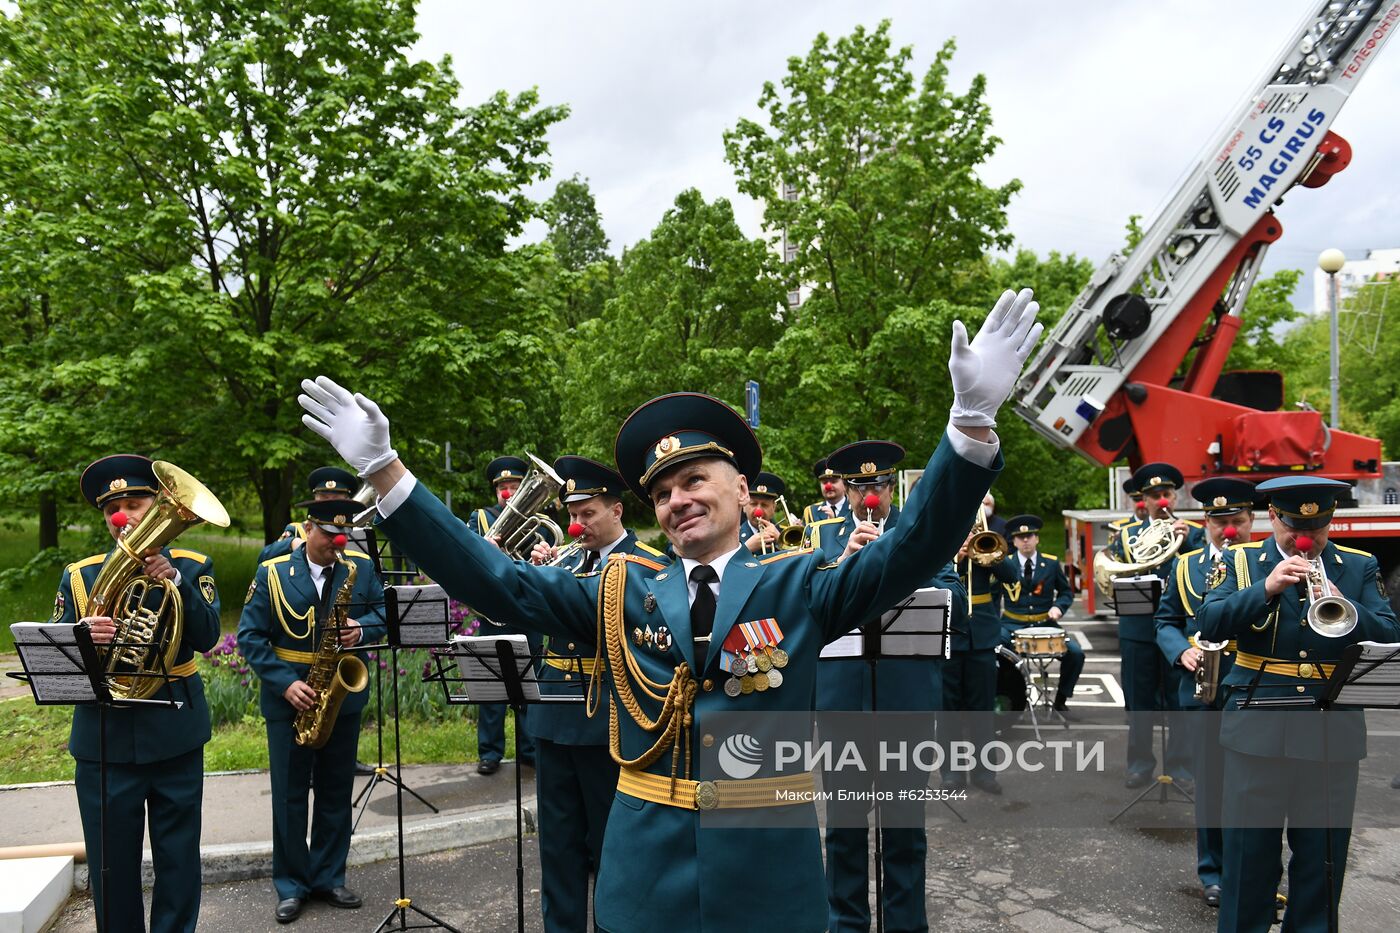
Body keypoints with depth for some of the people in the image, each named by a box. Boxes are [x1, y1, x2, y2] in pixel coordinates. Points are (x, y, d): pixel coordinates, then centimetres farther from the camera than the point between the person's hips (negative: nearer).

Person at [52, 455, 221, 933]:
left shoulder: (192, 567, 1)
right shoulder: (79, 575, 5)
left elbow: (206, 638, -11)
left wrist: (174, 579, -23)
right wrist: (83, 635, -20)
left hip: (174, 732, -1)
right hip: (103, 735, 1)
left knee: (178, 854, 8)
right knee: (111, 860, 9)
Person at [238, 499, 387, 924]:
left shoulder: (362, 567, -1)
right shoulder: (273, 572, -7)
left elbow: (383, 611, 8)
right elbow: (250, 635, -8)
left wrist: (362, 629, -15)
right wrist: (284, 683, -18)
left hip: (343, 695, 2)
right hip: (288, 697, -2)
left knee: (336, 793, 11)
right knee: (289, 795, 6)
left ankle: (329, 878, 25)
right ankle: (292, 885, 20)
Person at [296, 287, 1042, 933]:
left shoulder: (801, 584, -1)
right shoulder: (619, 593, 4)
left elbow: (913, 550, -13)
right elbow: (492, 580, -2)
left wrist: (974, 416, -27)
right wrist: (384, 470, -9)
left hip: (771, 863, -1)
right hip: (646, 863, 2)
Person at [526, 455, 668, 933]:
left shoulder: (648, 564, -6)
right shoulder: (568, 560, 11)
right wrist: (536, 572, -7)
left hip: (608, 720, -5)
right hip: (555, 714, 6)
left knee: (610, 841, 8)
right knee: (558, 839, 13)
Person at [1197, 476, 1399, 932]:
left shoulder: (1360, 568, 8)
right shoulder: (1241, 562, 3)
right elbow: (1209, 625, -9)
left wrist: (1346, 608, -22)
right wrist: (1266, 588, -22)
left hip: (1333, 734, 2)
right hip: (1258, 729, -1)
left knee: (1323, 852, 10)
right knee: (1250, 850, 7)